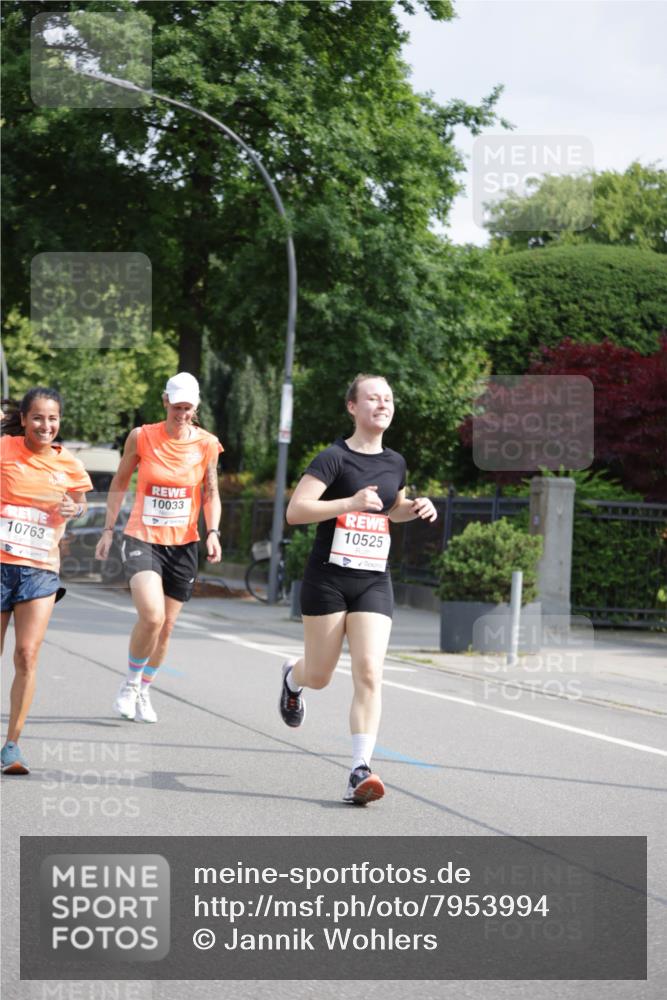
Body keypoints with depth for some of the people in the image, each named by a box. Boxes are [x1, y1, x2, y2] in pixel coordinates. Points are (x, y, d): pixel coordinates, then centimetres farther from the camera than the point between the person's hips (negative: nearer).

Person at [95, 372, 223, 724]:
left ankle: (144, 693, 29)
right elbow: (120, 483, 7)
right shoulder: (141, 437, -6)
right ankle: (130, 683, 2)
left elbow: (210, 493, 9)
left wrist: (212, 532, -6)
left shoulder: (206, 444, -2)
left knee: (166, 626, 8)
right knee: (152, 616, -22)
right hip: (142, 539, -3)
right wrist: (108, 529, 6)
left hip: (183, 544, 3)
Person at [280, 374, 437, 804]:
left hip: (374, 583, 4)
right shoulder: (335, 457, -9)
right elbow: (295, 511, -17)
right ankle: (292, 677, 47)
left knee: (369, 674, -12)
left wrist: (417, 507, 8)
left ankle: (361, 771, -14)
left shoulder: (395, 463, 10)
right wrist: (349, 502, -27)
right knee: (320, 676, 9)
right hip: (328, 579, -4)